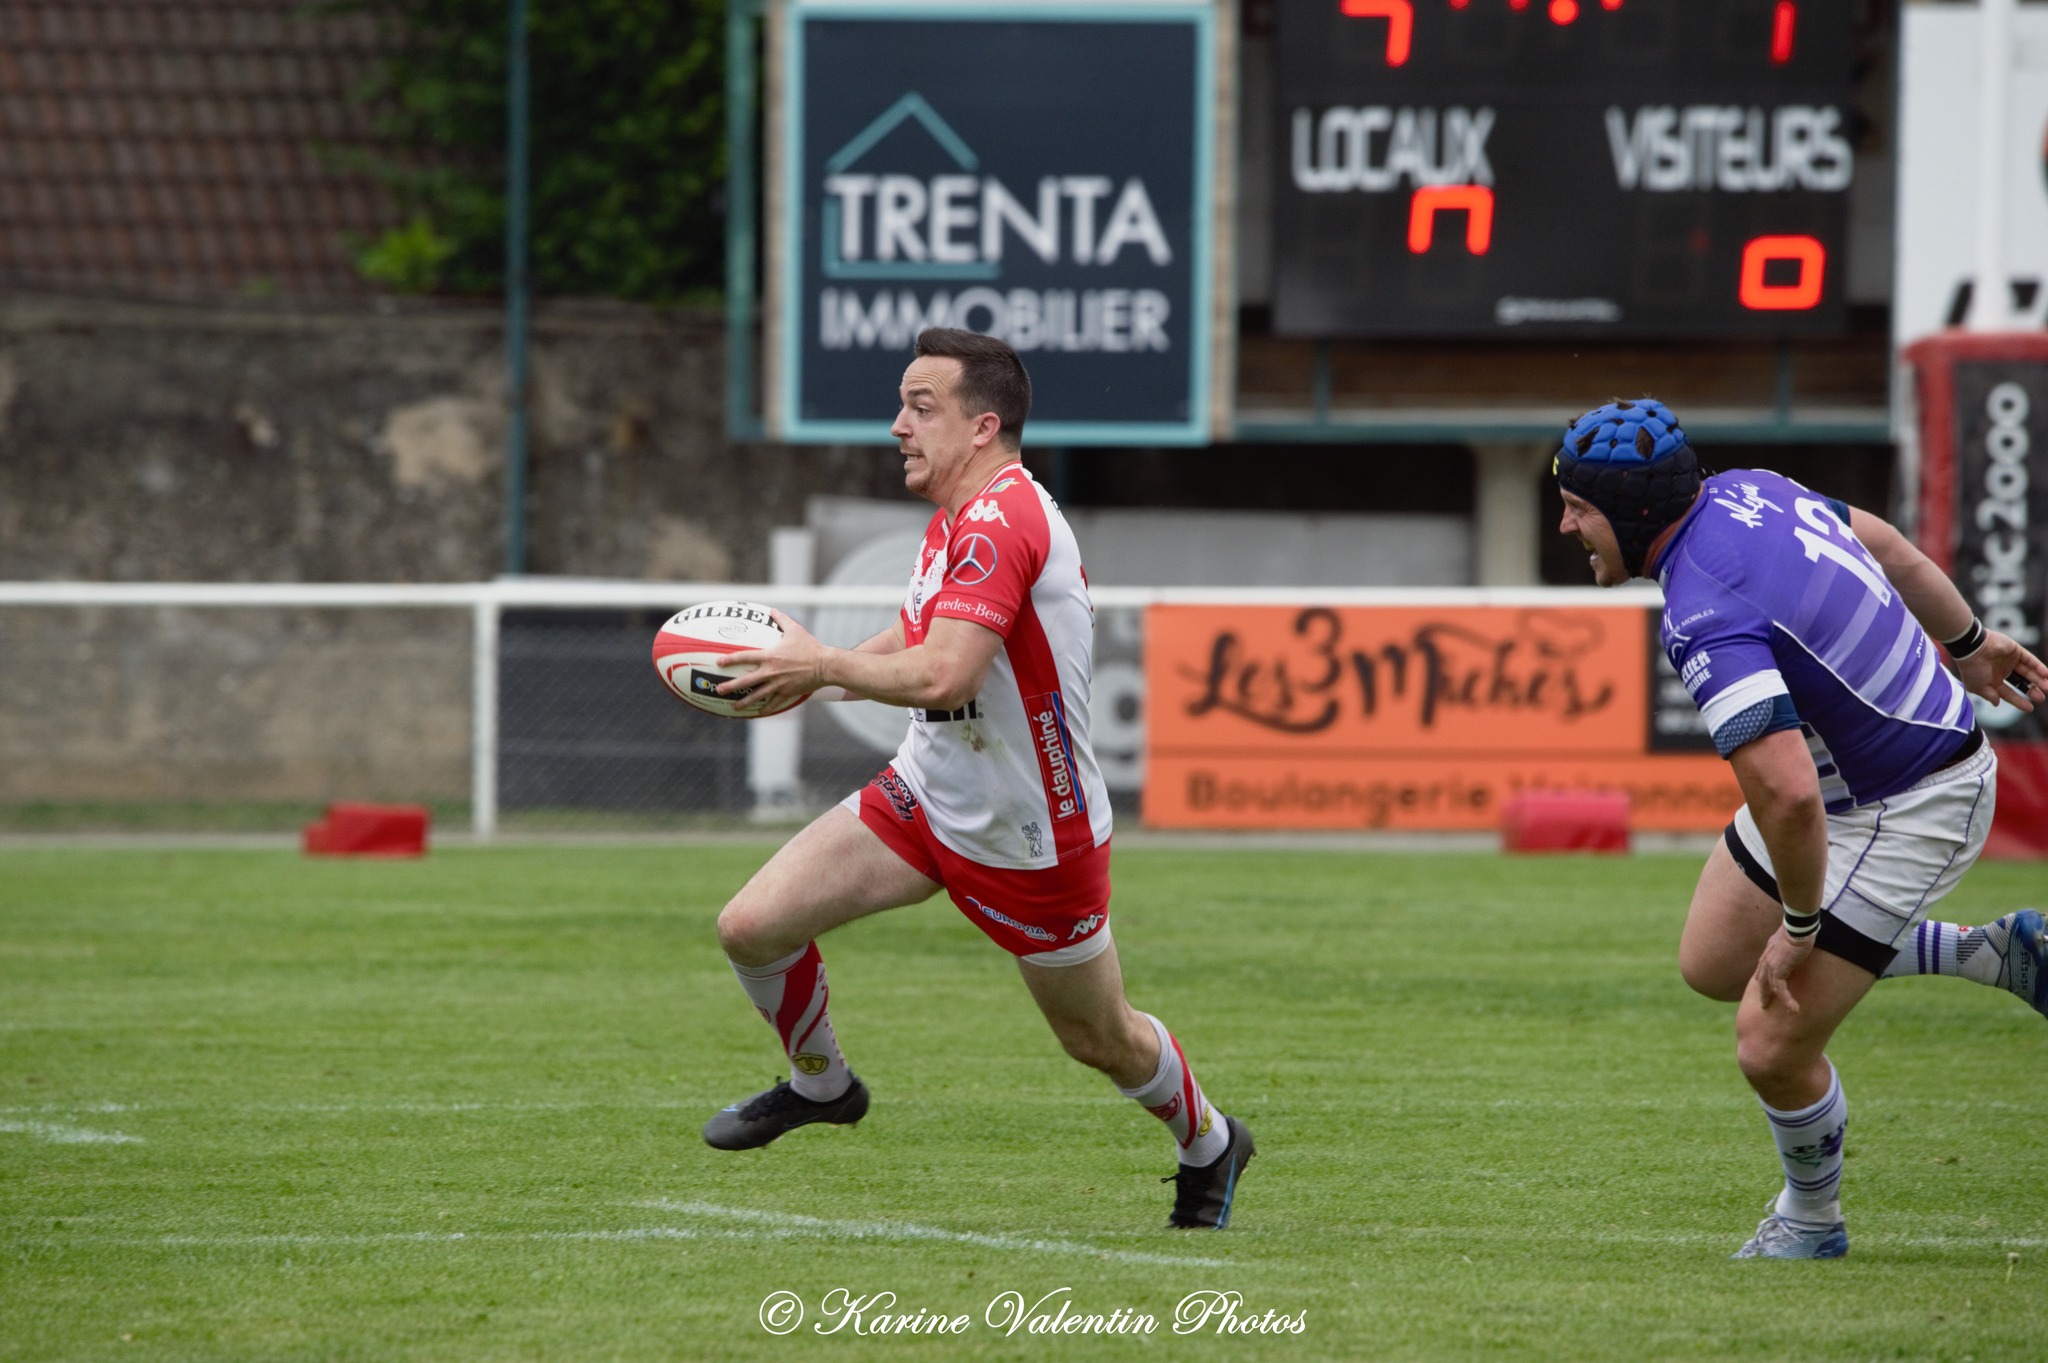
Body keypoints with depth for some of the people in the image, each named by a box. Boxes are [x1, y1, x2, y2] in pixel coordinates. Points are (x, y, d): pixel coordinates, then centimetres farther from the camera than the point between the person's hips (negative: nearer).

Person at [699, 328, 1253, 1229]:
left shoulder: (1000, 521, -27)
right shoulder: (956, 521, 4)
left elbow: (942, 677, -37)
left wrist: (821, 664, -24)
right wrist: (811, 668, 3)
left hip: (1031, 840, -8)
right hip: (928, 798, 8)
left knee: (1101, 1041, 11)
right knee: (751, 927, -4)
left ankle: (1208, 1144, 41)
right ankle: (820, 1083, 23)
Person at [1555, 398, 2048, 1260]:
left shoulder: (1705, 623, -34)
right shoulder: (1741, 492, -6)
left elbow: (1787, 794, -40)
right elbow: (1887, 547, 11)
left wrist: (1801, 923, -24)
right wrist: (1968, 644, 26)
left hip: (1913, 811, -10)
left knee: (1772, 1047, -7)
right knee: (1713, 964, 19)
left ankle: (1811, 1222, 22)